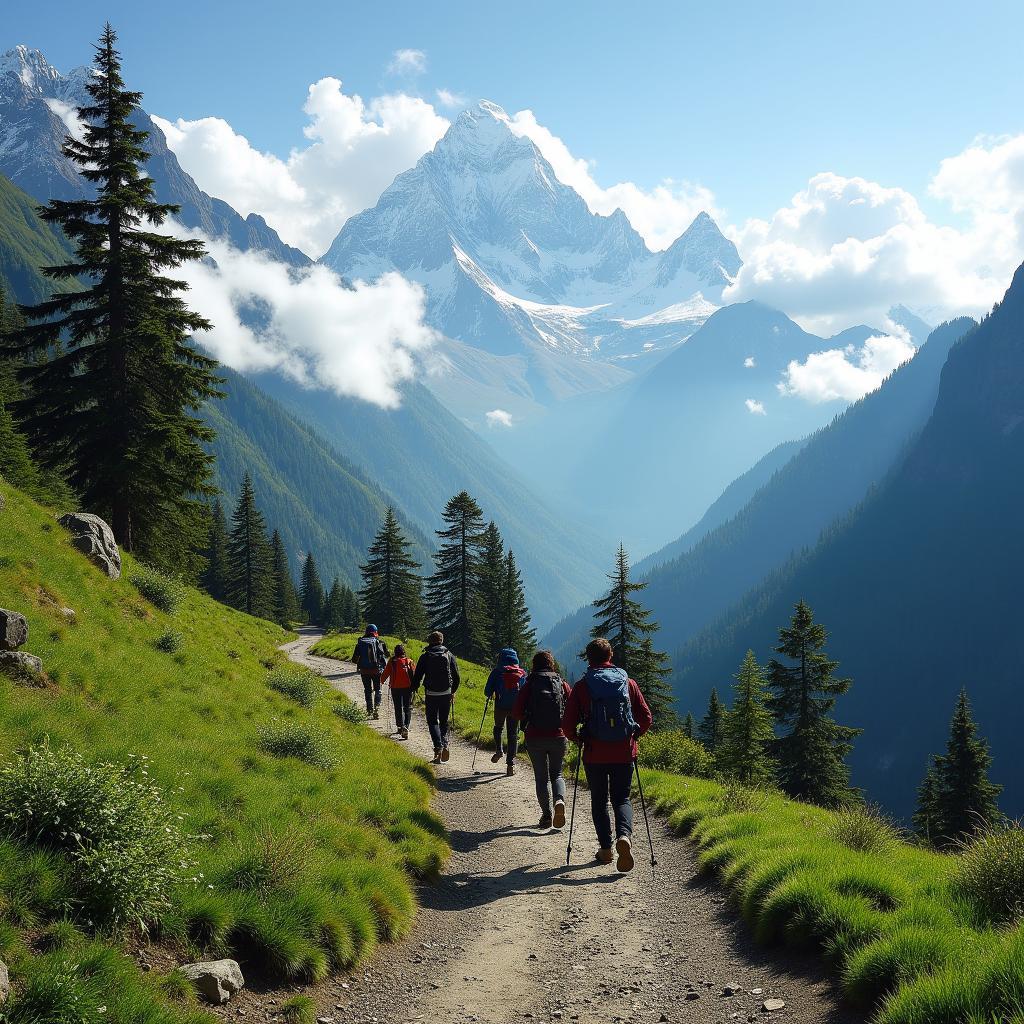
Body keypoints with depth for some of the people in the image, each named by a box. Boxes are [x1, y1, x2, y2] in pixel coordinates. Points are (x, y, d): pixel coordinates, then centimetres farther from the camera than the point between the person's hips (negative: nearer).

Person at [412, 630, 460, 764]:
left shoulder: (425, 656, -4)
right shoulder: (449, 655, 3)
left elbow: (417, 676, -3)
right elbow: (456, 676, 7)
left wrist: (414, 689, 14)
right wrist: (453, 691, 20)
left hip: (431, 694, -2)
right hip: (446, 693, 2)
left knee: (432, 722, 6)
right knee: (444, 721, 16)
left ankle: (438, 747, -13)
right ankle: (445, 744, -3)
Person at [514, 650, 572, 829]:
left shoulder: (529, 685, -2)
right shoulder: (562, 683, 2)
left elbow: (517, 712, -6)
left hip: (535, 738, -1)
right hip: (558, 737, 1)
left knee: (541, 777, 11)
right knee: (556, 774, 17)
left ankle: (546, 814, 3)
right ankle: (560, 800, -11)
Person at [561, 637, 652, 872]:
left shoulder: (581, 687, -4)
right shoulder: (628, 683, 3)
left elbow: (568, 725, -6)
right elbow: (646, 718, 3)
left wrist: (579, 739, 14)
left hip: (595, 754, -1)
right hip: (624, 753, 1)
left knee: (599, 800, 15)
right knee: (621, 798, 12)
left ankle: (605, 848, 13)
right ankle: (624, 835, -15)